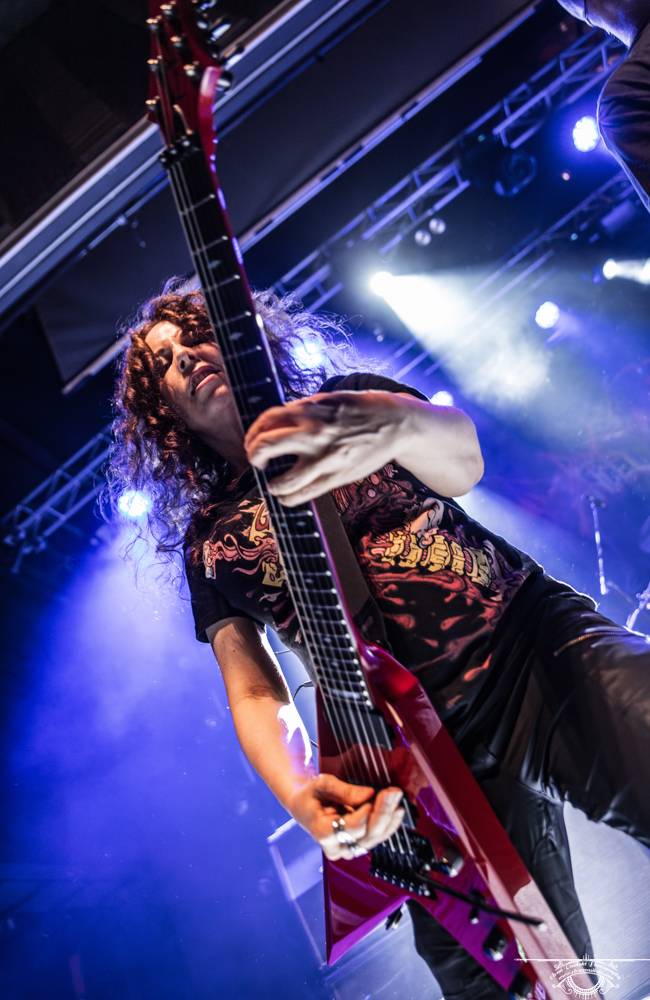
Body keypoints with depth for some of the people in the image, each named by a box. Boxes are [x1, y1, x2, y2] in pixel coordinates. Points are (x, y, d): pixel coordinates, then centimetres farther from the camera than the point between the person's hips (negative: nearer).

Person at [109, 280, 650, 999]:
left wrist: (400, 421, -34)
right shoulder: (210, 543, 13)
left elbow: (461, 462, -9)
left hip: (544, 642, 0)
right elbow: (254, 691, 9)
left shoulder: (352, 399, 12)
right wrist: (299, 793, -13)